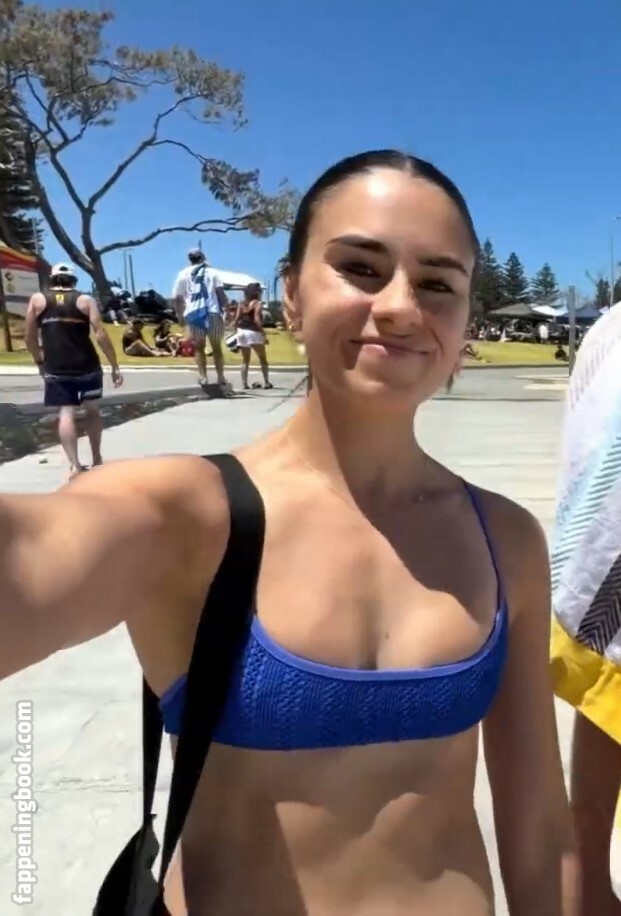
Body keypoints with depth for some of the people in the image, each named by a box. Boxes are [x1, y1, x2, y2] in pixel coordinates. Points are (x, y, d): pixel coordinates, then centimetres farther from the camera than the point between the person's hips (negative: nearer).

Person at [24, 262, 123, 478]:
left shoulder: (37, 300, 8)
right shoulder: (85, 300, 4)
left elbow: (30, 337, 9)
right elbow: (101, 335, -5)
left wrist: (40, 363, 22)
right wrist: (115, 367, -2)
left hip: (56, 369, 0)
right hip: (87, 366, 0)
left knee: (65, 415, 1)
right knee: (92, 410, 16)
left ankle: (74, 465, -8)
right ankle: (96, 459, 23)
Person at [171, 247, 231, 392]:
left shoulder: (183, 274, 16)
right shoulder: (211, 271, 13)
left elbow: (176, 298, 12)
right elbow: (220, 292, 0)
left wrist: (180, 315, 20)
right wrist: (226, 309, 2)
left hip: (193, 313, 1)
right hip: (212, 312, -1)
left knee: (199, 347, 11)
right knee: (216, 346, 8)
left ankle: (203, 377, -4)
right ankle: (221, 378, 4)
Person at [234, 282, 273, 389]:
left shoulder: (241, 304, 11)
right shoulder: (257, 303, -4)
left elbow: (236, 319, 4)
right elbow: (257, 320, -14)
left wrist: (237, 330, 11)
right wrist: (263, 332, -11)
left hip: (242, 331, 5)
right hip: (253, 332, -5)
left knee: (245, 360, 10)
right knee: (263, 359, 7)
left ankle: (244, 383, 4)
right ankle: (266, 382, 4)